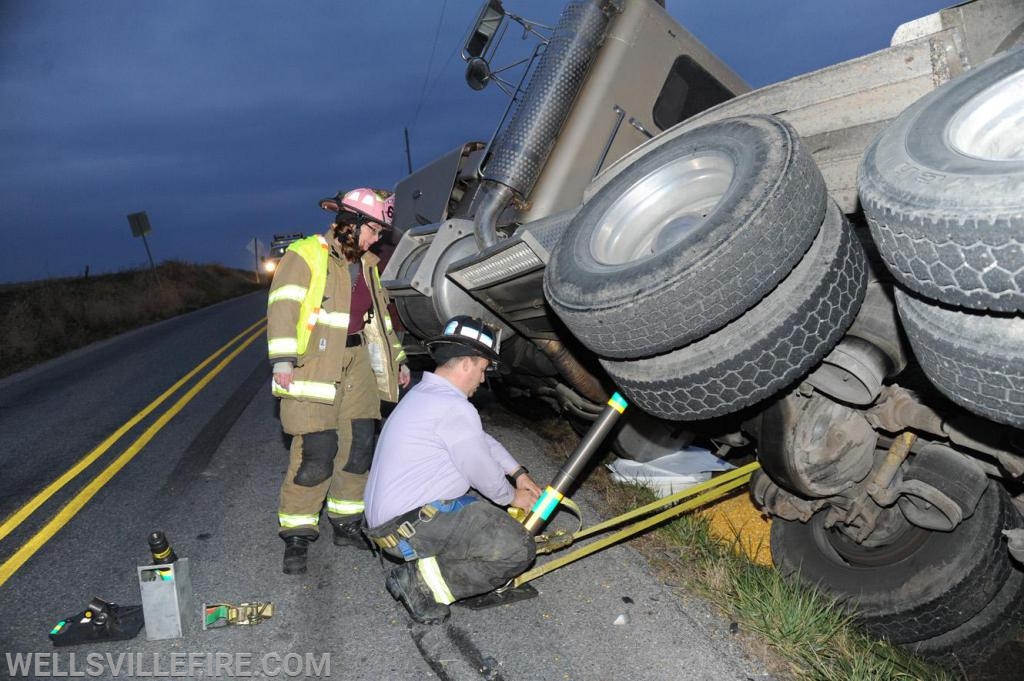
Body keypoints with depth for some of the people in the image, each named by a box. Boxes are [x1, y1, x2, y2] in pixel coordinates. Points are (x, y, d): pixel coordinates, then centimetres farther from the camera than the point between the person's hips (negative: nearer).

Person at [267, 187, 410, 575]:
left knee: (359, 447, 7)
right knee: (316, 452, -10)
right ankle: (296, 536, 5)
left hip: (357, 361, 7)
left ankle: (347, 525, 22)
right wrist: (283, 358, -22)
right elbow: (283, 306, -13)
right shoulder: (306, 255, -5)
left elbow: (380, 315, 26)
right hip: (314, 364, -7)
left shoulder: (366, 264, 19)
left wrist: (397, 358, 23)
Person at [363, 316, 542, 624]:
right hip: (410, 525, -10)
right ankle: (422, 583, -10)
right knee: (518, 549, -12)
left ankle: (423, 568, 8)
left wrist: (518, 473, 25)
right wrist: (512, 497, 12)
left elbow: (483, 441, 23)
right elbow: (482, 471, -7)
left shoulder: (424, 392, 14)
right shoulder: (455, 408, -18)